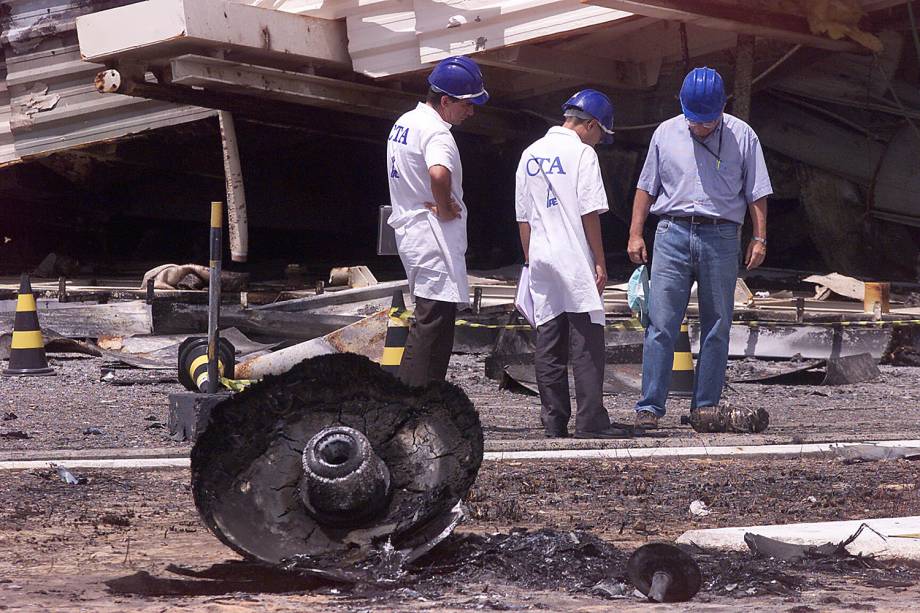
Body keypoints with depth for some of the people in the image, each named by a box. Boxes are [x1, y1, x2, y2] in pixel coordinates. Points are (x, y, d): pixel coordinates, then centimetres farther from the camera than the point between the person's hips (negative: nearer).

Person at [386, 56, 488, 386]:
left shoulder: (405, 121, 13)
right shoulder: (436, 132, -19)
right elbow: (439, 173, -40)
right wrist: (446, 209, -22)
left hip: (409, 232, 10)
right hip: (433, 238, -10)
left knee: (427, 323, 16)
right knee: (434, 325, -10)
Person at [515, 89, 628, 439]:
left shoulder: (530, 154, 14)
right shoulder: (582, 153, -7)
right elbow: (590, 213, -11)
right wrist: (600, 263, -7)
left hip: (540, 262, 6)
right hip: (575, 263, -6)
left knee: (548, 347, 7)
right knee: (587, 343, -5)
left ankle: (554, 422, 7)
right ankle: (591, 421, -8)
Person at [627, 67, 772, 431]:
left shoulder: (742, 136, 5)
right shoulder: (666, 134, 9)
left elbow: (756, 194, 8)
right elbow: (646, 188, 14)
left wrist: (759, 239, 0)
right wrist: (635, 234, 8)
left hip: (721, 237, 0)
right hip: (673, 233, 0)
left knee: (717, 328, 3)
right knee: (661, 325, -7)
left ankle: (705, 406, 10)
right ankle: (649, 407, -7)